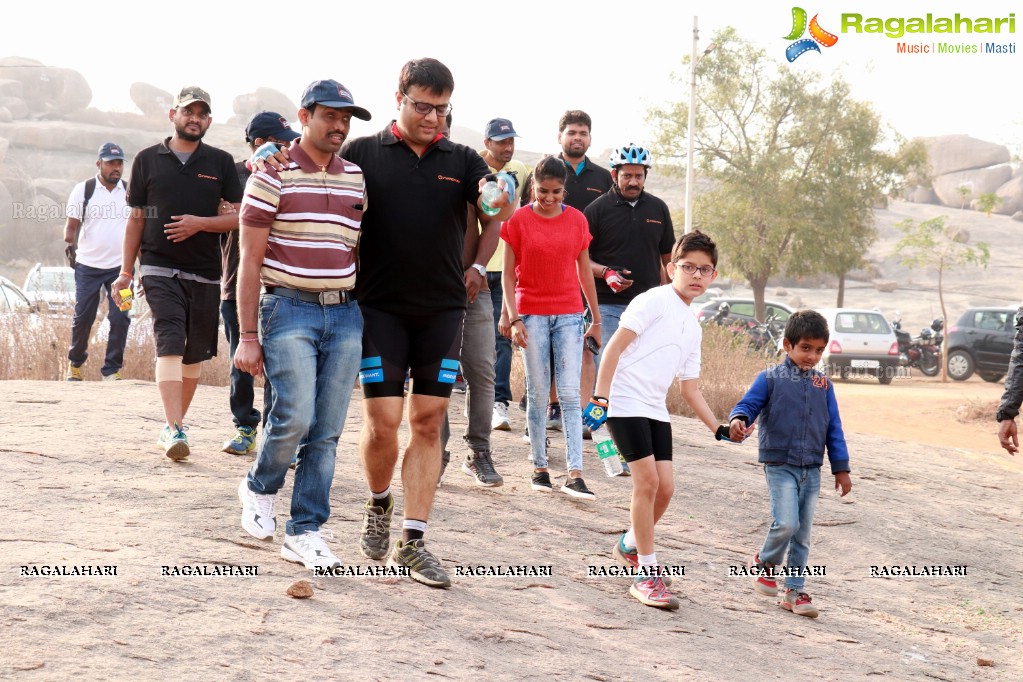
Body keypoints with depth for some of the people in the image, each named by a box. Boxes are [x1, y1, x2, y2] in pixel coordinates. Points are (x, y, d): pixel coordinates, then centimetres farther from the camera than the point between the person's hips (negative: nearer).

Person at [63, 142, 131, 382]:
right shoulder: (83, 190, 2)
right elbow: (71, 225, 3)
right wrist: (70, 244, -18)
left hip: (120, 266, 1)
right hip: (88, 266, -1)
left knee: (120, 317, -7)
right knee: (83, 317, 2)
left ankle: (112, 368, 2)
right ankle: (75, 362, 22)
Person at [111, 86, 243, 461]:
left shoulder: (221, 162, 7)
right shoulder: (148, 160, 7)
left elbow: (240, 216, 4)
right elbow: (136, 218, 11)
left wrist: (199, 223, -13)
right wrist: (125, 271, 7)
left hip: (205, 273, 2)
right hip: (159, 268, -2)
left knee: (194, 353, 6)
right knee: (169, 345, -16)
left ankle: (174, 425, 20)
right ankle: (174, 429, -23)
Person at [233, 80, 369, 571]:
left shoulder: (357, 180, 12)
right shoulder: (272, 176, -3)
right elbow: (250, 261, -4)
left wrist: (367, 324, 12)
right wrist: (248, 336, -8)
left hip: (344, 315, 5)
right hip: (290, 310, -5)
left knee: (327, 432, 3)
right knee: (295, 417, -16)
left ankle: (304, 532, 11)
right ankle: (259, 488, 13)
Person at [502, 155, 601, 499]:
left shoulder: (577, 220, 4)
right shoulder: (518, 220, -2)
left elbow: (584, 271, 11)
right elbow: (508, 275, -1)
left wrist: (596, 318, 13)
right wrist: (514, 319, -10)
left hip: (569, 314, 1)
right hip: (532, 313, -1)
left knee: (570, 393, -5)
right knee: (537, 392, 5)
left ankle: (575, 474, -9)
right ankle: (539, 467, 14)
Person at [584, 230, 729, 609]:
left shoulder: (693, 328, 17)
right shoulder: (654, 301, -6)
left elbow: (690, 389, 20)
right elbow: (616, 344, -14)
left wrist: (719, 429, 13)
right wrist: (601, 396, -21)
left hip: (655, 409, 8)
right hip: (625, 402, -8)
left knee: (665, 486, 3)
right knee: (648, 480, -12)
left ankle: (630, 546, 30)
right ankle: (648, 574, -5)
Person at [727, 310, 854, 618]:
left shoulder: (823, 384, 9)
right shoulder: (771, 378, -2)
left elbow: (834, 428, 13)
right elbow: (748, 404, -9)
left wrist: (841, 468, 11)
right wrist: (738, 420, -33)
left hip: (812, 469, 4)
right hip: (780, 465, -4)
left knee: (802, 535, 6)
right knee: (786, 524, -18)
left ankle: (794, 592, 16)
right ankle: (765, 562, 10)